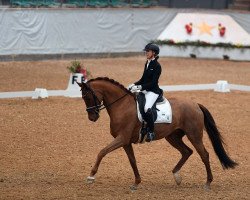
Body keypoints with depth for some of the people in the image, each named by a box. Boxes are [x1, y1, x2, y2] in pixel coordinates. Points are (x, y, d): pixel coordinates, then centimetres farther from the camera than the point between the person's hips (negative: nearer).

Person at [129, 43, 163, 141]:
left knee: (147, 108, -32)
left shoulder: (157, 66, -12)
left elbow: (153, 83, -18)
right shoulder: (147, 64, 12)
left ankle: (151, 132, -24)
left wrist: (139, 87, -24)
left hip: (153, 91, -10)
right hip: (145, 90, 10)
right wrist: (134, 85, 3)